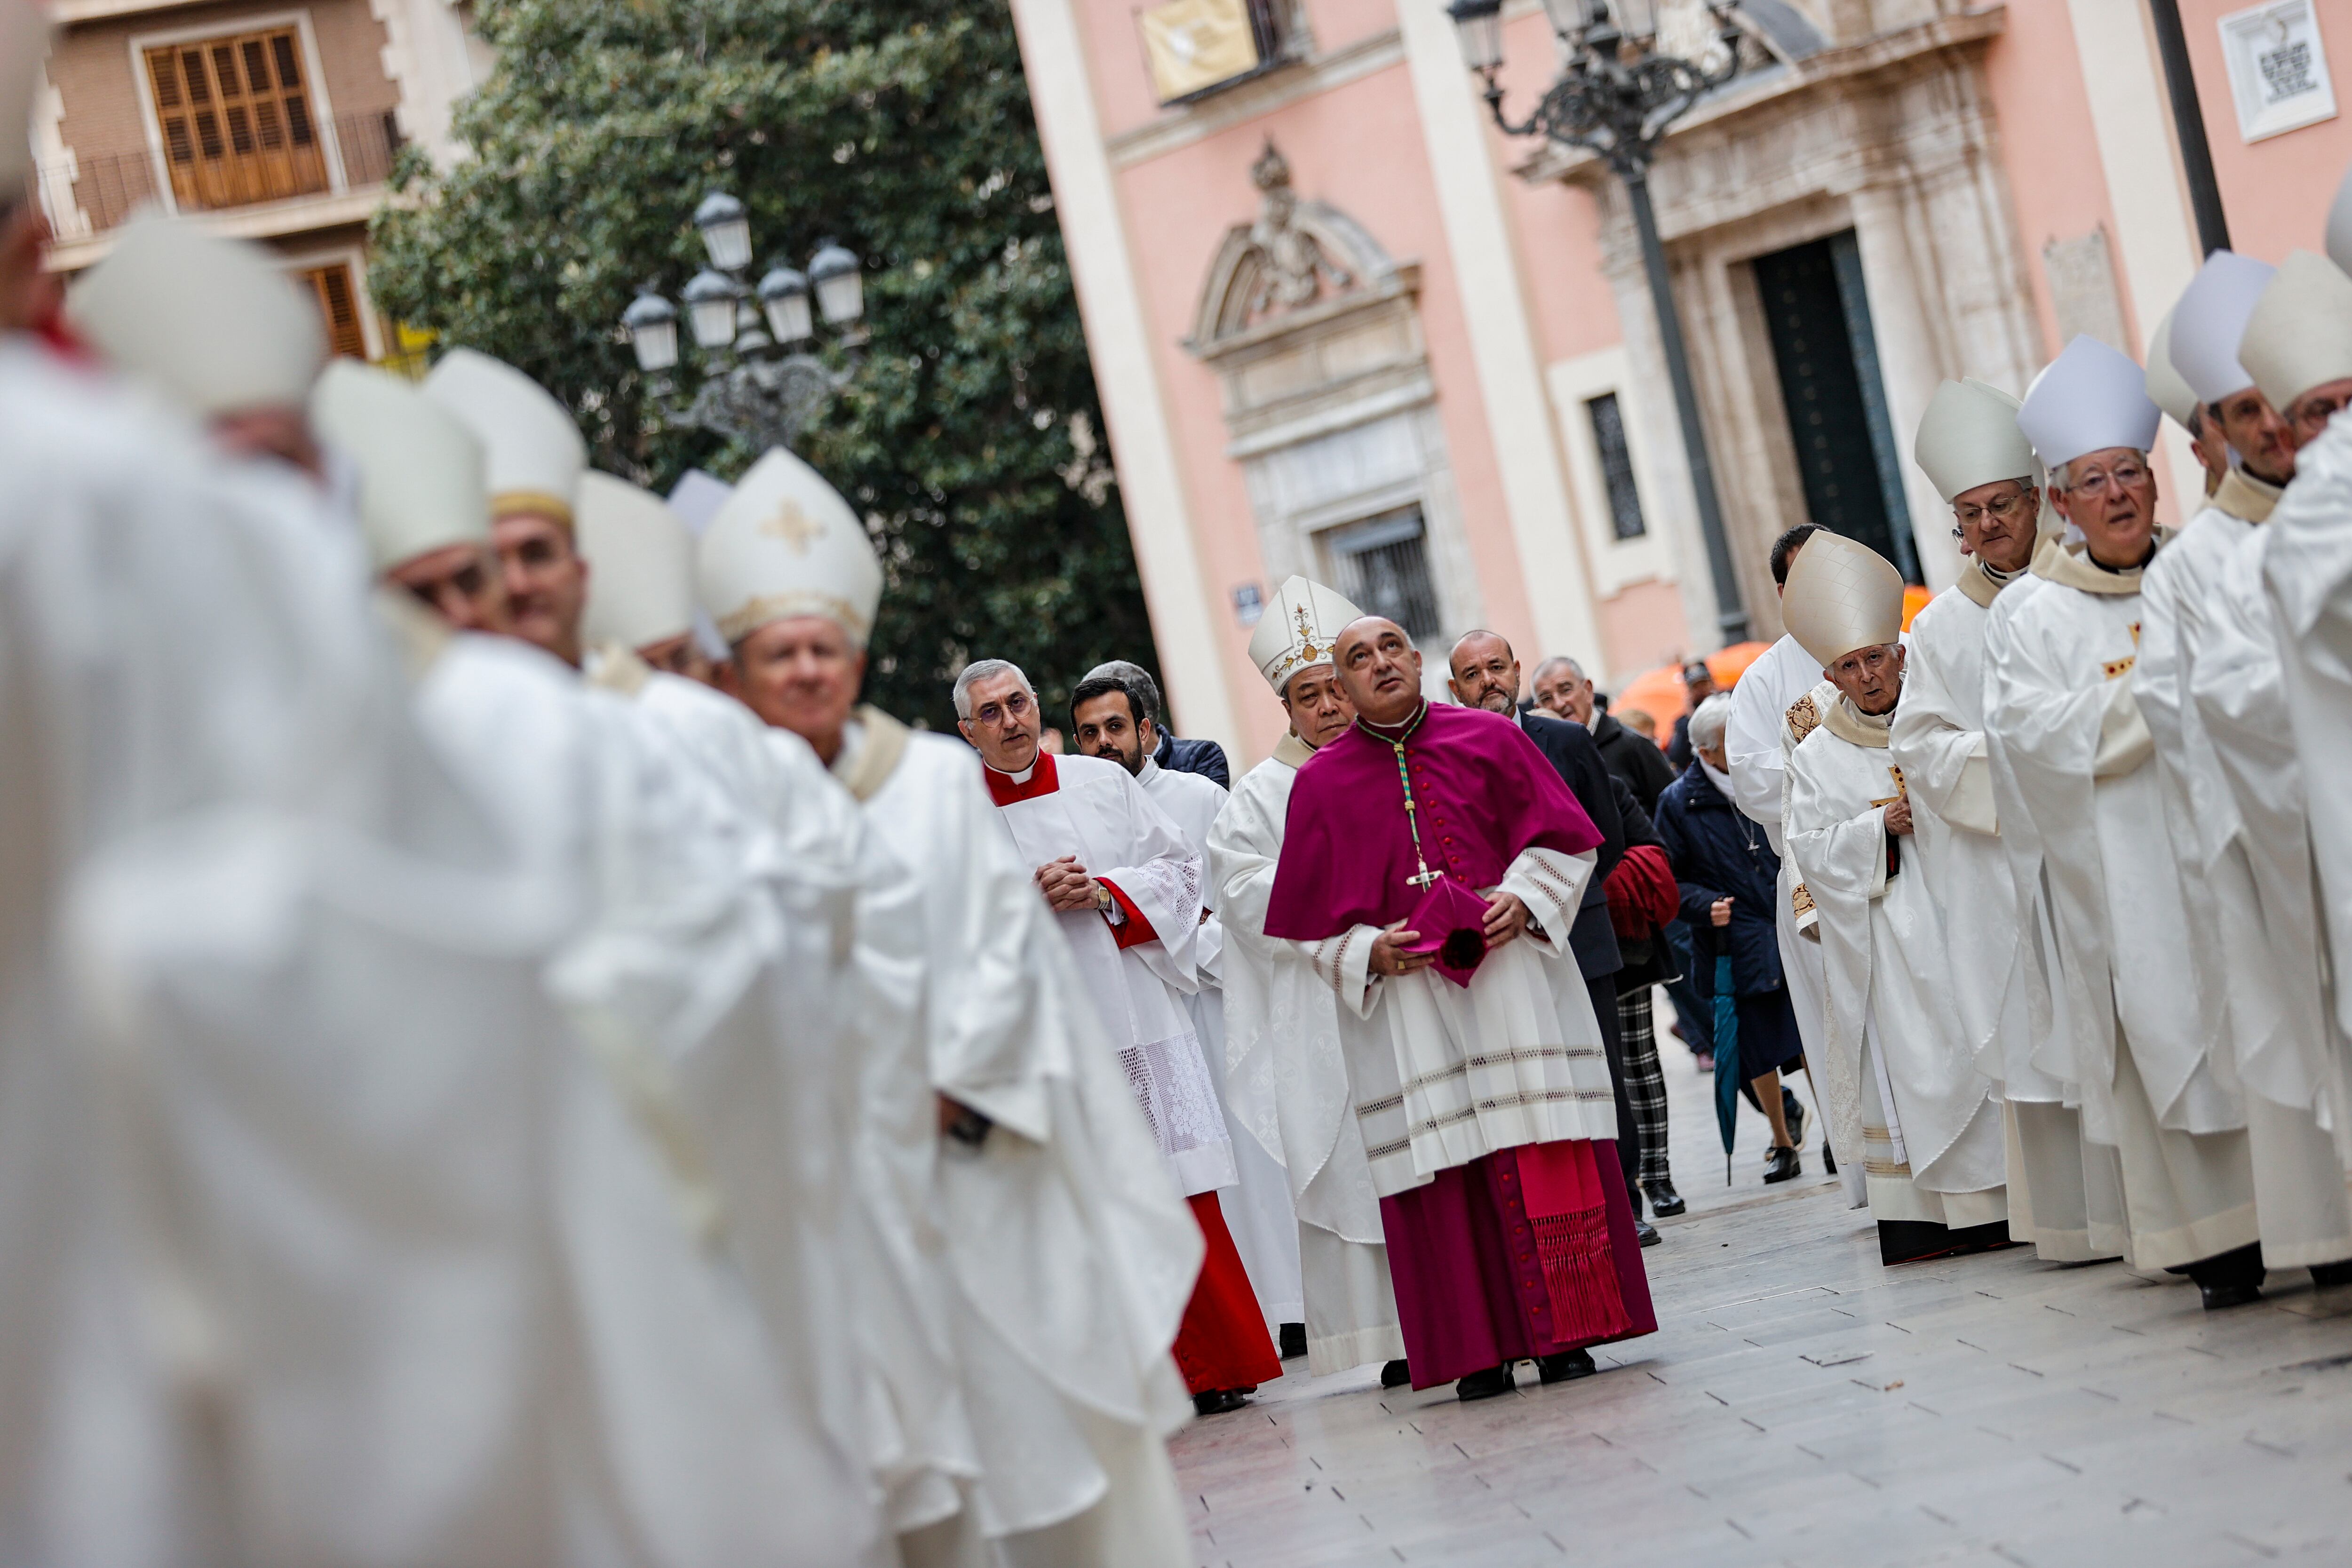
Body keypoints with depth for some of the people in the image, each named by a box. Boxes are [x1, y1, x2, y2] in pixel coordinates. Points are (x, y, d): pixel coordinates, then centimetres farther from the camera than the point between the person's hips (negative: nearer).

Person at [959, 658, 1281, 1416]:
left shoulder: (1103, 783, 9)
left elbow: (1178, 865, 9)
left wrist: (1107, 894, -7)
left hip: (1139, 1016, 1)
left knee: (1181, 1194, 0)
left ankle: (1216, 1365, 8)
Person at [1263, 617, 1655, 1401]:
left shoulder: (1490, 738, 7)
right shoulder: (1322, 783, 6)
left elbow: (1562, 836, 9)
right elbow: (1312, 915, 8)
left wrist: (1524, 897, -8)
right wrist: (1368, 952, -8)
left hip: (1514, 974, 0)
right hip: (1404, 993, 0)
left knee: (1546, 1158, -4)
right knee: (1444, 1168, -3)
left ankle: (1563, 1332, 5)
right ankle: (1480, 1349, 3)